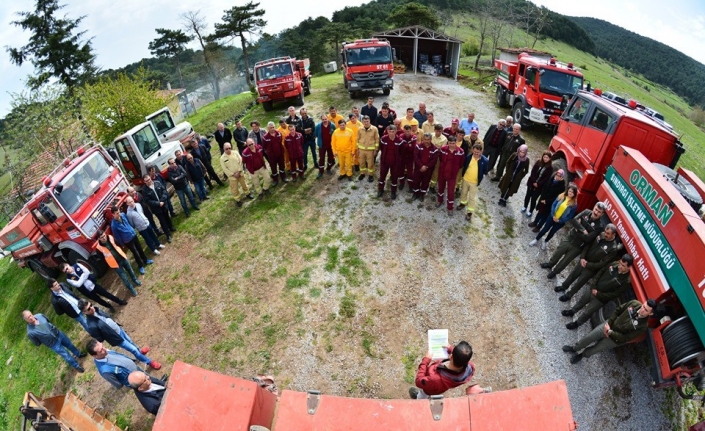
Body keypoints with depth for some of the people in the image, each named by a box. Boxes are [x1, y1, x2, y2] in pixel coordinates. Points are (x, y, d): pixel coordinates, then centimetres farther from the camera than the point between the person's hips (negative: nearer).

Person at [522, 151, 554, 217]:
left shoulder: (550, 167, -12)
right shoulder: (538, 162, -6)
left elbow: (547, 178, -12)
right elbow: (533, 172, -7)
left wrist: (538, 184, -16)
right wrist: (534, 182, -14)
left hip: (540, 186, -3)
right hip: (532, 182, 3)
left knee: (533, 198, 2)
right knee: (528, 195, 16)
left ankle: (530, 211, 18)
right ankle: (525, 207, 38)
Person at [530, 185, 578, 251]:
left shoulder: (574, 204, -15)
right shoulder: (561, 196, -10)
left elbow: (571, 215, -11)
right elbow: (553, 205, -6)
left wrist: (559, 220, -14)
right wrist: (553, 215, -14)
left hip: (560, 222, 0)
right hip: (553, 217, 1)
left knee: (552, 232, 17)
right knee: (545, 229, 9)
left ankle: (545, 242, 40)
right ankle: (536, 240, 28)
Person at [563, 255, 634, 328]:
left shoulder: (627, 281, -27)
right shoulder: (614, 264, -14)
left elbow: (615, 294, -22)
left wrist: (598, 294, -19)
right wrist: (593, 287, -7)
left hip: (600, 299, -4)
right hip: (593, 290, 5)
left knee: (587, 313, 10)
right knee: (581, 301, 25)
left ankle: (576, 323, 35)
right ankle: (572, 311, 52)